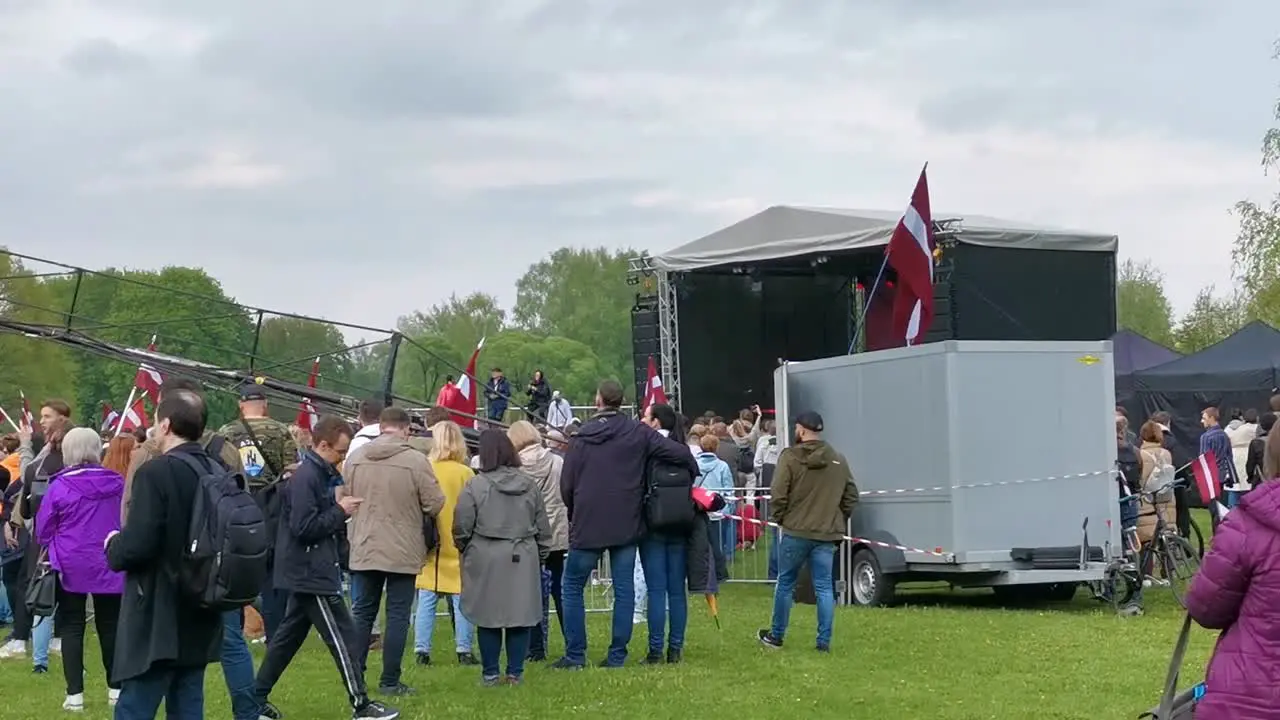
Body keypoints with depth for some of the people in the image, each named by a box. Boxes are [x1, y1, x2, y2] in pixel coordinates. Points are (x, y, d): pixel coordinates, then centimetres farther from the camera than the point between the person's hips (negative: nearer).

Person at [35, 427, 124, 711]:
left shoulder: (60, 486, -11)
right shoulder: (116, 483, -4)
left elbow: (43, 530, -3)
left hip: (71, 566, -2)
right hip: (109, 566, 2)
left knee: (72, 628, 6)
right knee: (110, 625, 13)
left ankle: (75, 694, 2)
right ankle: (116, 688, 17)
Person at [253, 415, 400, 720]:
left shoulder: (320, 474, 12)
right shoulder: (305, 478, -19)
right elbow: (304, 528, -24)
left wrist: (340, 509, 2)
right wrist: (341, 511, -16)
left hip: (310, 573, 10)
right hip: (311, 573, -10)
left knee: (289, 635, 15)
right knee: (342, 636, -5)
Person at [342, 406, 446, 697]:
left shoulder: (355, 458, -3)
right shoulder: (416, 461, -15)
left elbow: (343, 499, 7)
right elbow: (435, 504, -10)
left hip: (364, 550, 4)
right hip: (403, 552, -4)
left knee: (363, 613, 14)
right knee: (398, 615, 4)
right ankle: (390, 681, 6)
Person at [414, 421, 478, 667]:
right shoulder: (465, 474, -8)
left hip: (429, 547, 1)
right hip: (458, 548, -1)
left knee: (426, 601, 7)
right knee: (461, 600, 5)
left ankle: (422, 650, 6)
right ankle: (464, 651, 7)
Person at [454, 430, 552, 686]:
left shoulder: (475, 486, -9)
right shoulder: (530, 485, 4)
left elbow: (462, 529, -5)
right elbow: (543, 528, 9)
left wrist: (465, 550, 14)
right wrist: (540, 557, 20)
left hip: (485, 559, -2)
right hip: (523, 560, 3)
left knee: (488, 617, 6)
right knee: (520, 615, 8)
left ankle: (490, 673, 10)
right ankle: (515, 672, 10)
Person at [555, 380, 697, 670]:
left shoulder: (582, 437, -4)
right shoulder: (638, 433, -3)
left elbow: (566, 484, -2)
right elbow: (681, 453, -8)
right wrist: (694, 474, 13)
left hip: (587, 526, -1)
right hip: (626, 525, 1)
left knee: (573, 587, 9)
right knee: (624, 589, 7)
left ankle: (575, 654, 6)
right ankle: (617, 654, 6)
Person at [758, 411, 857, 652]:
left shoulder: (790, 457, -8)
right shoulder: (838, 460, 7)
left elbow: (779, 494, -12)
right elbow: (851, 495, 10)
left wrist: (778, 518, 3)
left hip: (796, 532, -3)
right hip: (827, 534, 3)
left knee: (785, 584, 10)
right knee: (824, 587, 6)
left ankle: (776, 636, 20)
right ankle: (824, 641, 3)